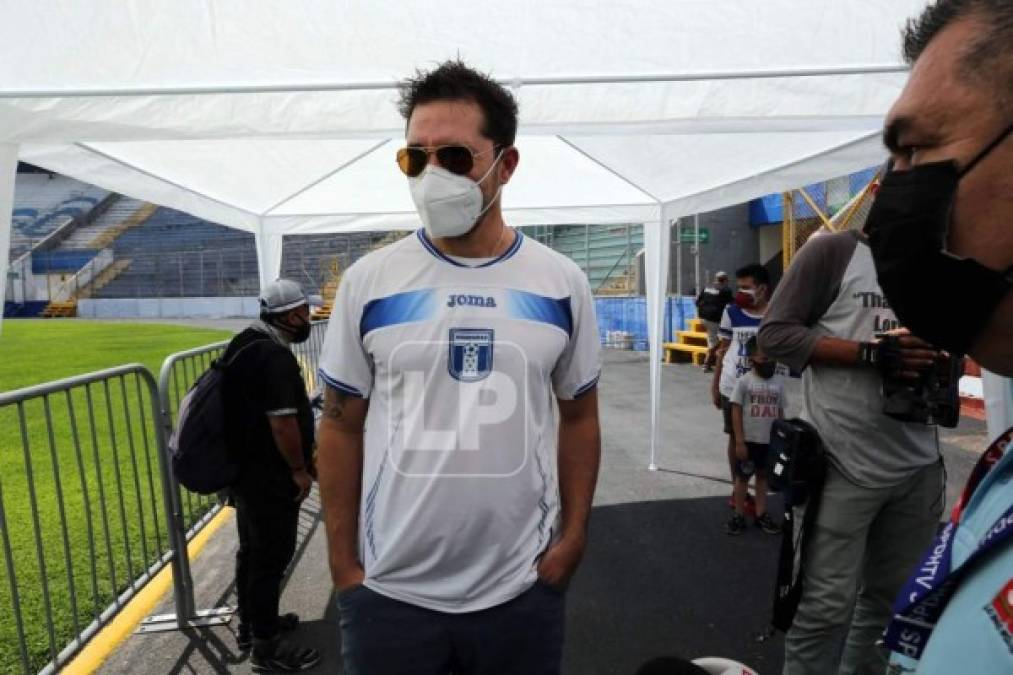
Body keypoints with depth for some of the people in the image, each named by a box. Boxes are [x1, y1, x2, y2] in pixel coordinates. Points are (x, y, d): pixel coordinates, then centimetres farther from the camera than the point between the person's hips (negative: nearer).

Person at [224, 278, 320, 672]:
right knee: (272, 555, 2)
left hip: (244, 467, 10)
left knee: (252, 550, 21)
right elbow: (282, 421, -26)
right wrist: (300, 469, -15)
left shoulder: (244, 344, 9)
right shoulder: (274, 356, -23)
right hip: (270, 476, -10)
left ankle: (251, 624, 37)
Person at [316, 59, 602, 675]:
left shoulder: (562, 284, -3)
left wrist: (573, 534, 0)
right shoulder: (368, 282, -6)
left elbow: (578, 415, 5)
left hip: (523, 587, 1)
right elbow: (342, 425, -1)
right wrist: (342, 562, -1)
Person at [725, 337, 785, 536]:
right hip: (749, 440, -3)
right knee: (742, 476, 8)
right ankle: (739, 516, 20)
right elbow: (736, 412, -10)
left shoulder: (778, 382, 1)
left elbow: (780, 412, 8)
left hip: (770, 441, 4)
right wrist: (739, 441, -13)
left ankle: (761, 514, 28)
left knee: (763, 476, 16)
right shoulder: (744, 381, -11)